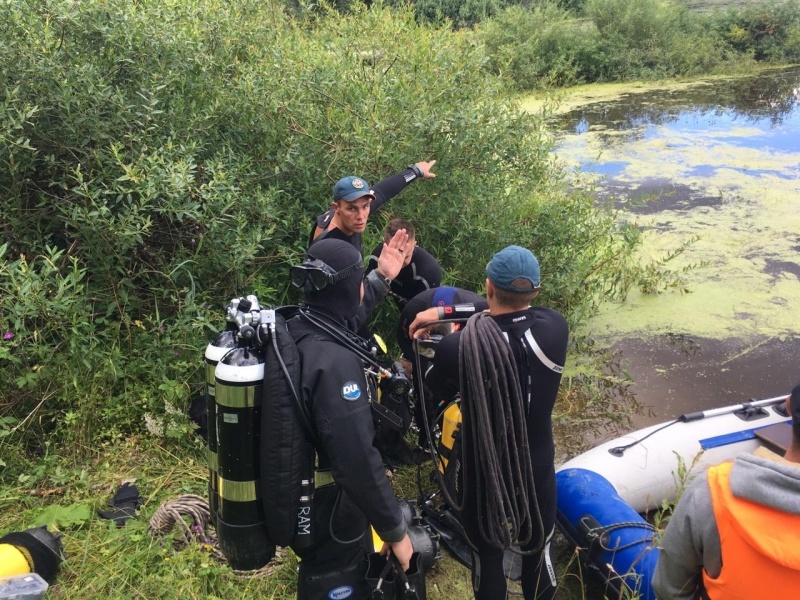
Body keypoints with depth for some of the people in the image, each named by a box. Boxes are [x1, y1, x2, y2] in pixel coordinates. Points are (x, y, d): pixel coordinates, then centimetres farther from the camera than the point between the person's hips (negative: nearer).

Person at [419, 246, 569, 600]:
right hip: (537, 468, 3)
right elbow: (513, 313, 3)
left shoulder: (459, 347, -27)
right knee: (538, 555, 24)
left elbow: (434, 392, -6)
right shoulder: (555, 327, -17)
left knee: (487, 559, 19)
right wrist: (446, 311, -2)